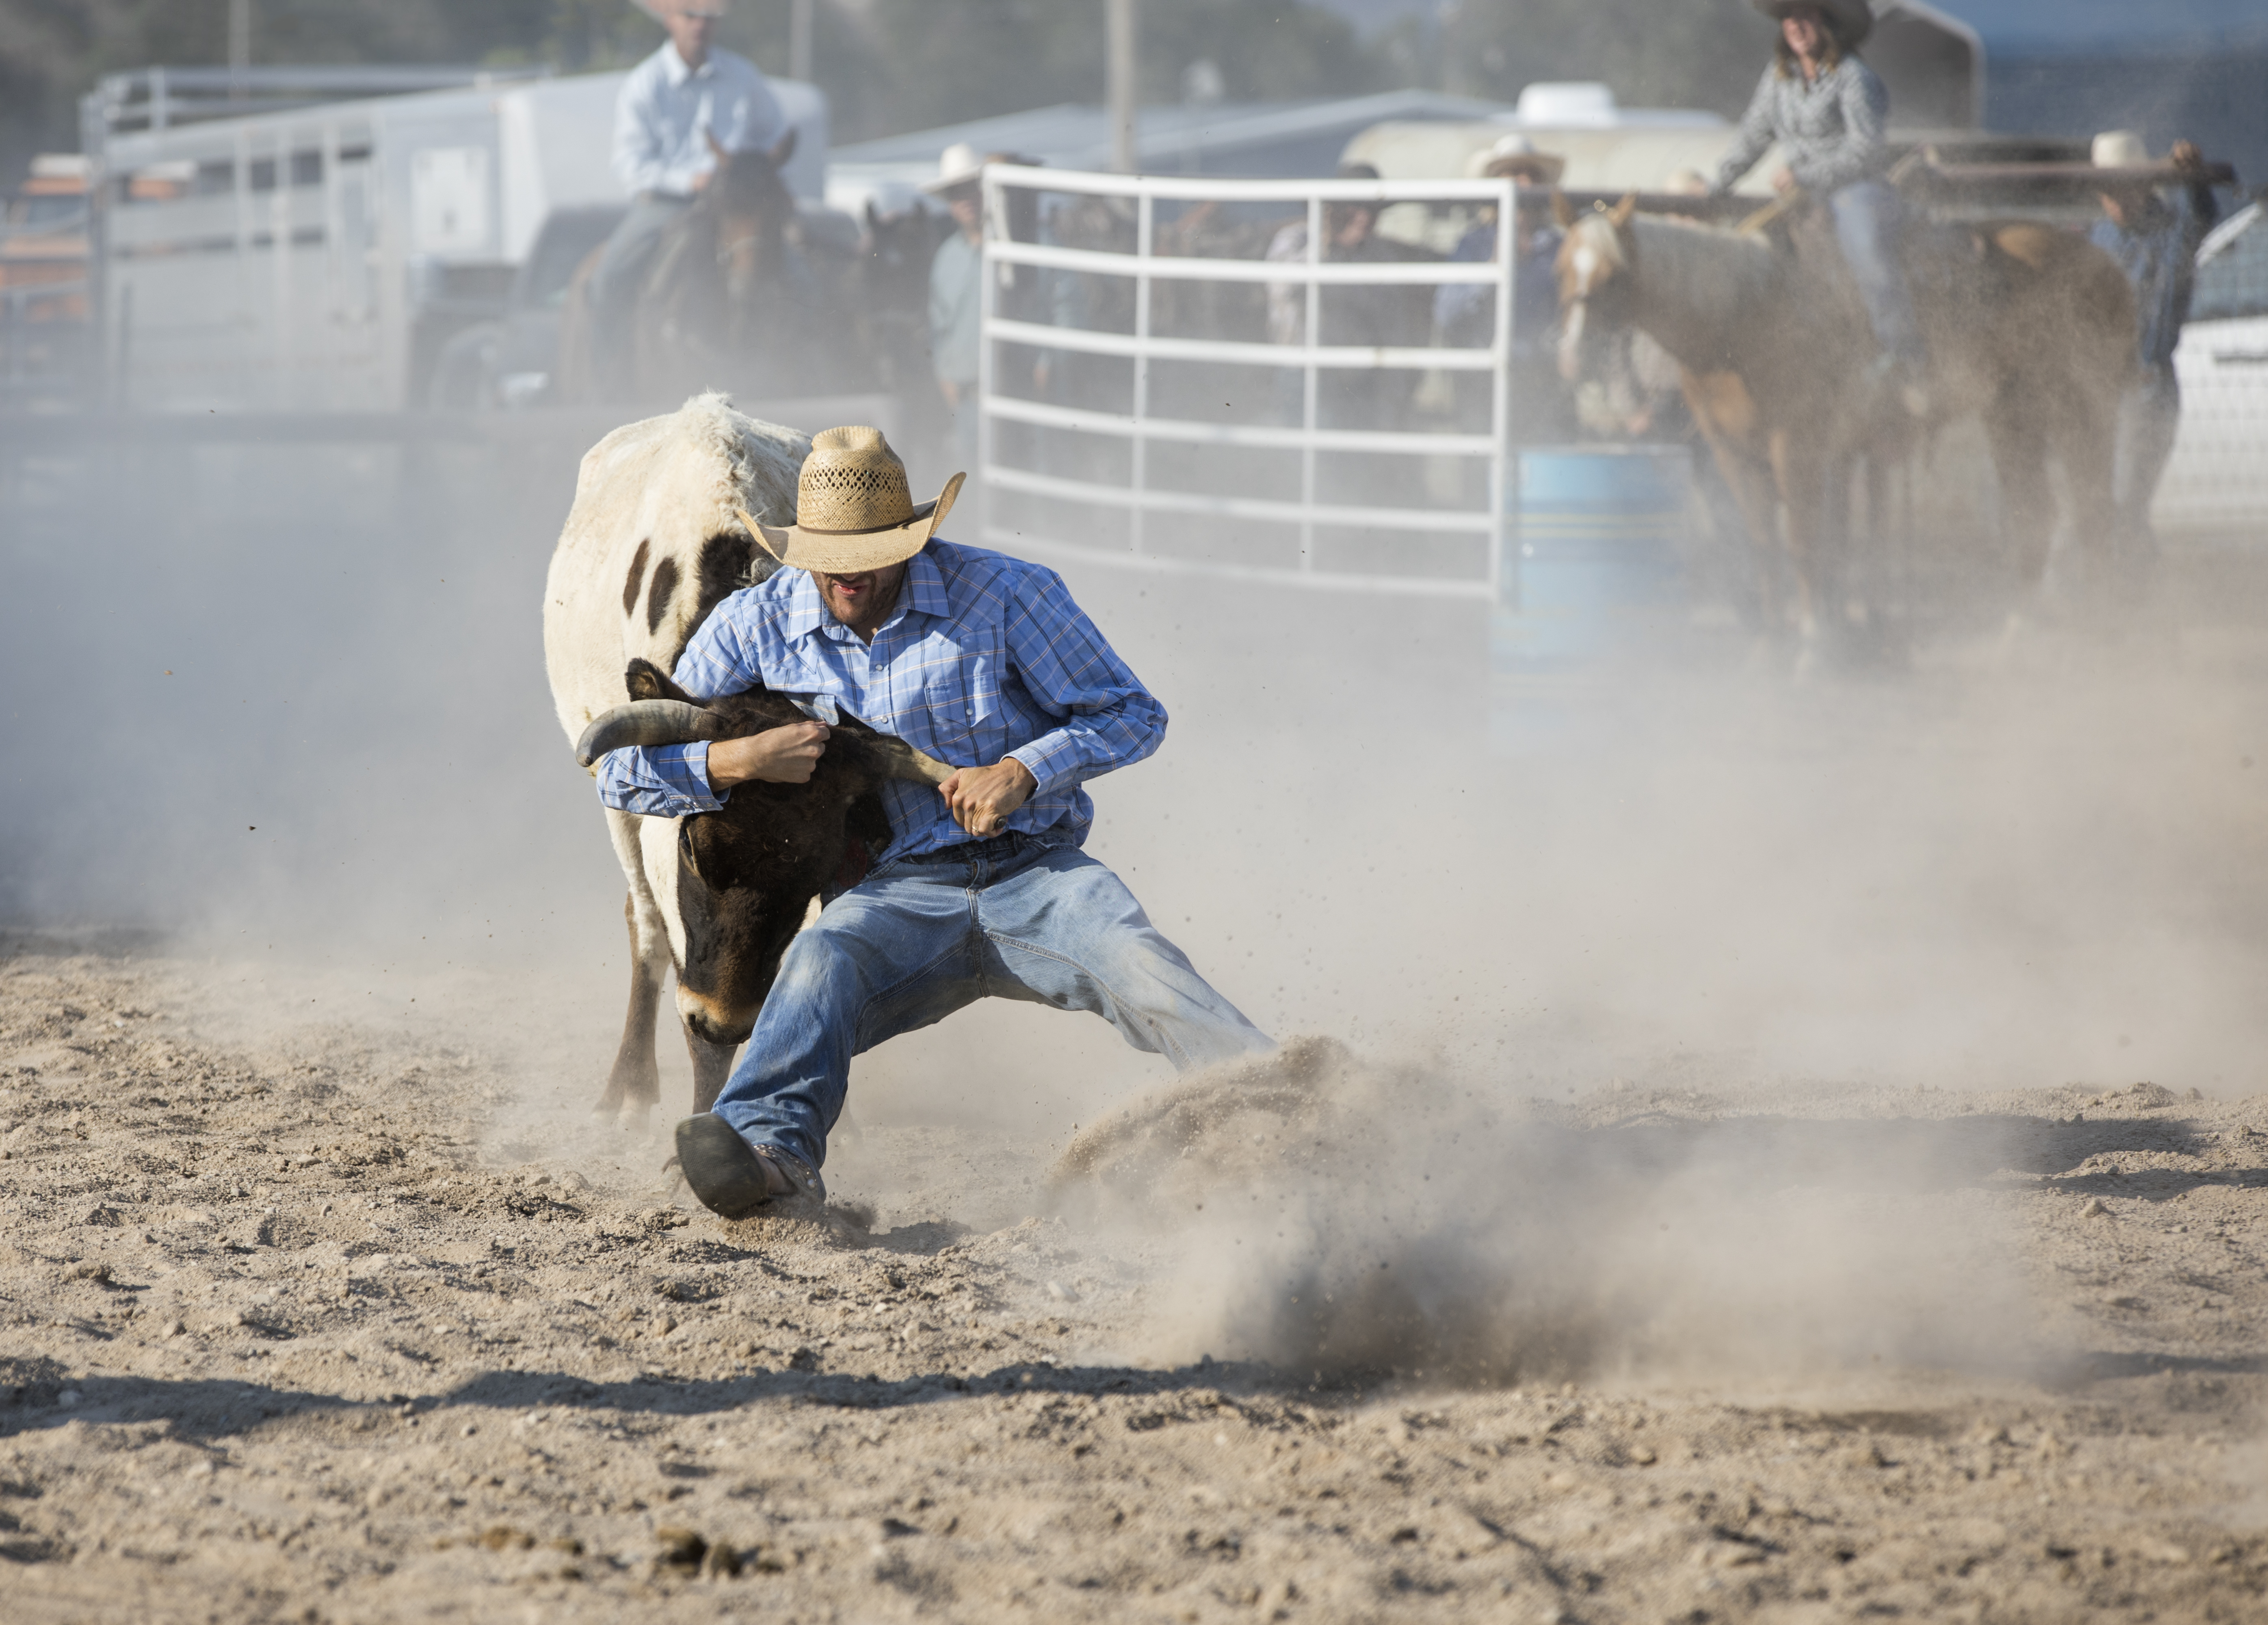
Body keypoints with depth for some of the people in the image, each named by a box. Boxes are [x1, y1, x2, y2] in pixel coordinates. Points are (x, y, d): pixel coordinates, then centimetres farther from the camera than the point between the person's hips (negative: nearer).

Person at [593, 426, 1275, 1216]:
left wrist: (1022, 772, -15)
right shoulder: (756, 626, 2)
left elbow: (1133, 715, 2)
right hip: (897, 895, 1)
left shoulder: (1001, 593, -4)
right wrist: (739, 761, -15)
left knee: (1139, 965, -31)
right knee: (820, 964, -33)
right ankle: (770, 1148, -57)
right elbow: (625, 770, 5)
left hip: (1036, 874, -1)